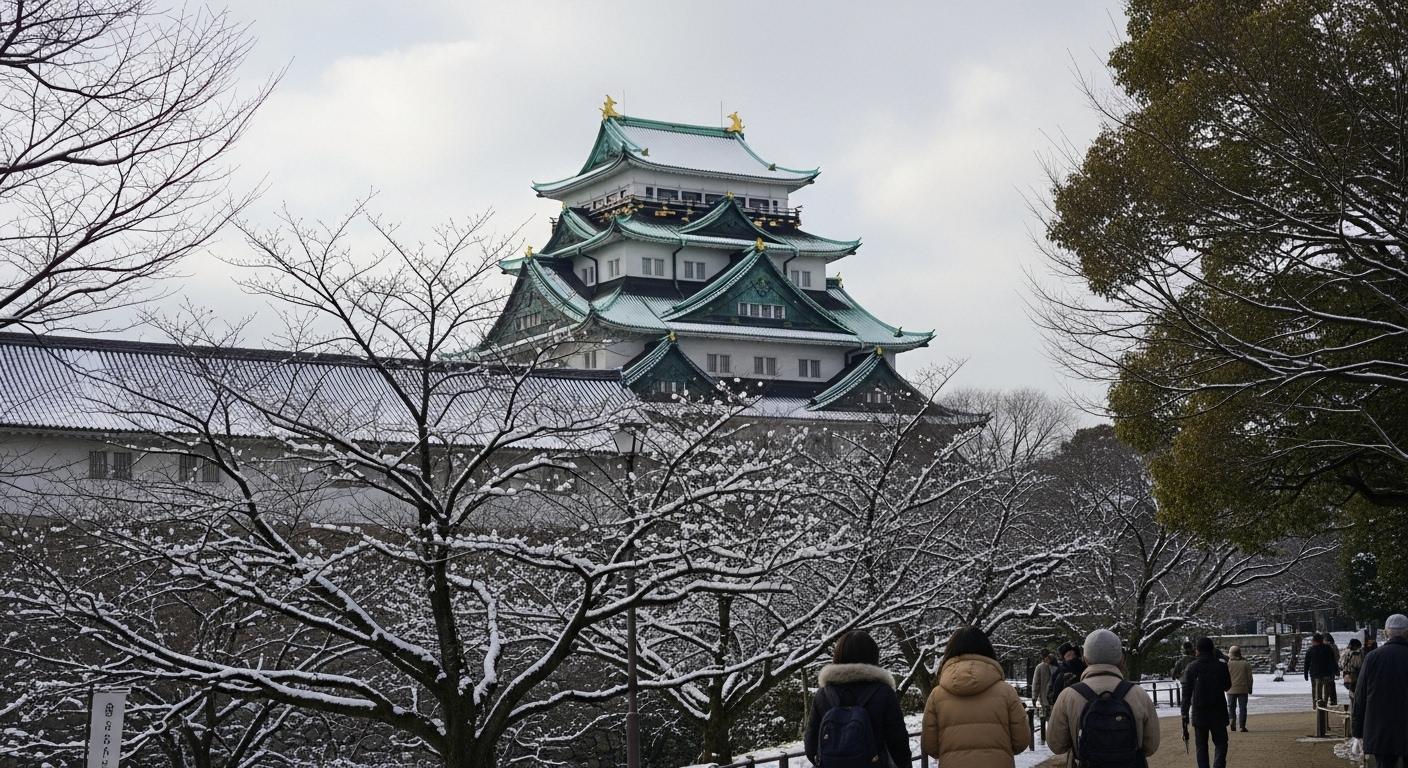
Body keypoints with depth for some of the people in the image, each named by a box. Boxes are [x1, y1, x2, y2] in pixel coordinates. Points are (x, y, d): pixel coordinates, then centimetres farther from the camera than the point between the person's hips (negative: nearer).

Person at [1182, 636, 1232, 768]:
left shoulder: (1191, 668, -4)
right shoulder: (1221, 666, -5)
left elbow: (1186, 693, -4)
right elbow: (1227, 686, 11)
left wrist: (1185, 713, 1)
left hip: (1199, 714, 1)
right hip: (1218, 713, -1)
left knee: (1201, 746, 11)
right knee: (1220, 743, 5)